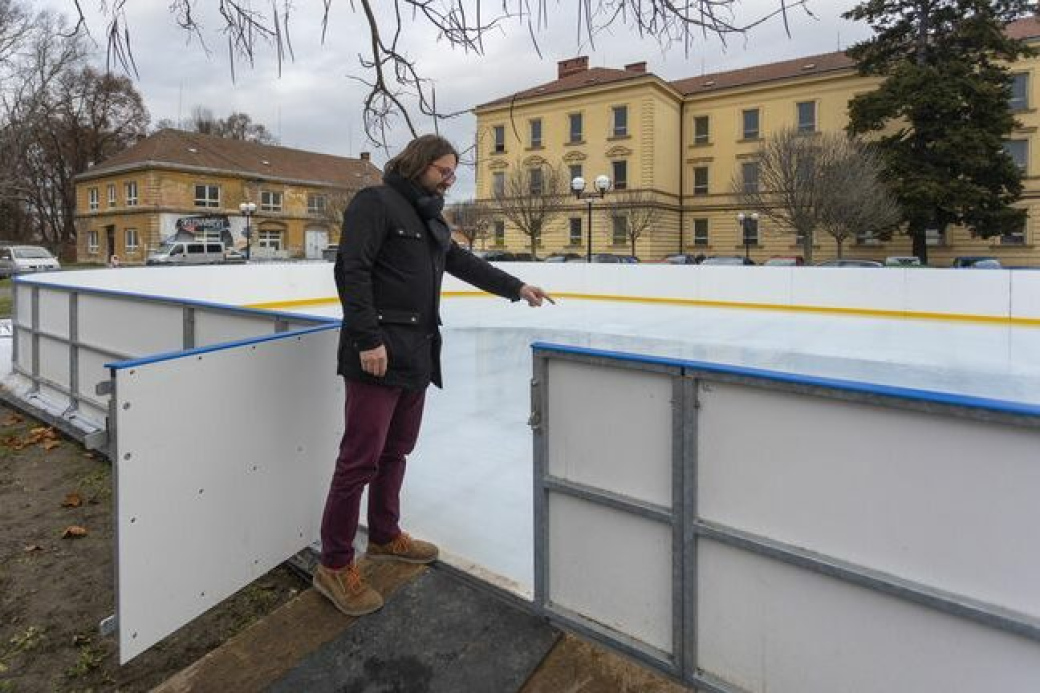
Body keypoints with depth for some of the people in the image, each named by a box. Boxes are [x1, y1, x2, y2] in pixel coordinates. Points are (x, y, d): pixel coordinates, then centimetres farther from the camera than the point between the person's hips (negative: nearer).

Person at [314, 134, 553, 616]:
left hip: (418, 356, 9)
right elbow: (352, 271, -15)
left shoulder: (430, 219, 21)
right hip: (379, 355, -9)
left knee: (396, 452, 17)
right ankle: (334, 565, 10)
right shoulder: (375, 203, -6)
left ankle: (385, 536, 34)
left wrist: (516, 287, 28)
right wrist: (368, 338, -21)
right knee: (361, 460, -4)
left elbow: (464, 263, 29)